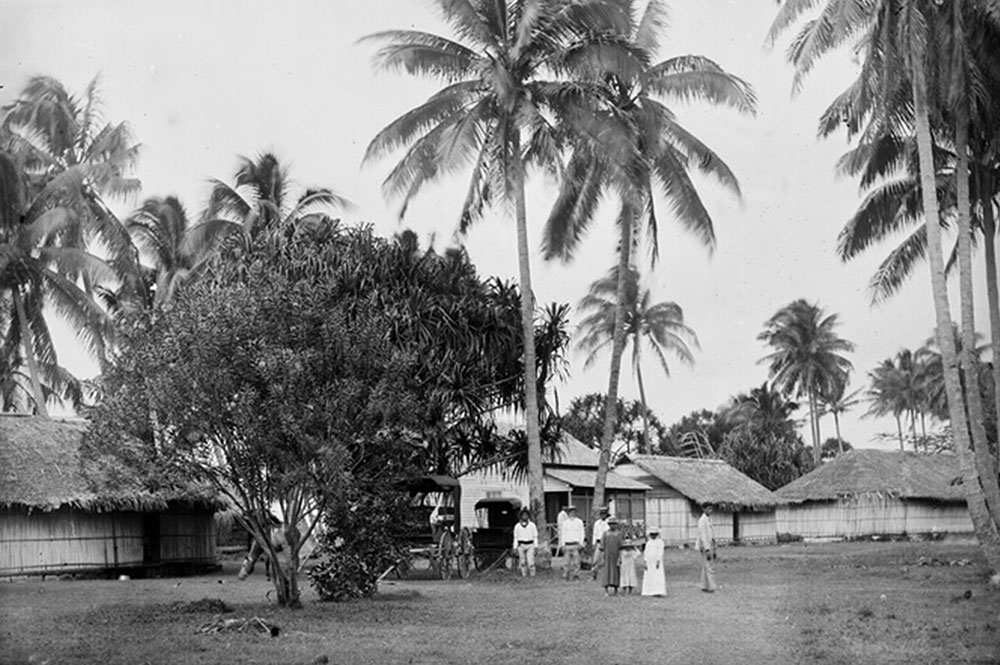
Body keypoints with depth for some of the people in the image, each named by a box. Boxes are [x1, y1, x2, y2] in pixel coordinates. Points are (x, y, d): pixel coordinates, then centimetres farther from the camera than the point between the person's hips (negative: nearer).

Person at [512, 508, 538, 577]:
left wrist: (536, 547, -1)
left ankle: (532, 574, 3)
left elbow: (535, 536, 4)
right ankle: (524, 574, 10)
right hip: (521, 545, 1)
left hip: (530, 545, -1)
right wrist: (515, 548, 4)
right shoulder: (517, 526, 4)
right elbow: (515, 537, 8)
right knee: (522, 561, 2)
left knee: (530, 561, -10)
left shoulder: (532, 525, 1)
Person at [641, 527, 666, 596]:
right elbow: (646, 552, 11)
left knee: (658, 576, -11)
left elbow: (660, 552, -11)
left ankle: (659, 592, -13)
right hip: (649, 563, 6)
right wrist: (645, 562, 3)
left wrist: (658, 561, -19)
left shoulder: (659, 542, -5)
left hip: (656, 562, -6)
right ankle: (651, 591, 3)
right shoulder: (648, 543, 12)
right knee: (649, 577, 1)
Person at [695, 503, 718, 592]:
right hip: (705, 546, -9)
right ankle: (712, 587, -12)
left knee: (705, 567, 10)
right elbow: (702, 536, -20)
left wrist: (714, 550, 19)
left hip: (710, 545, 9)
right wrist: (707, 550, -23)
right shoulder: (702, 520, -16)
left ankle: (704, 587, 13)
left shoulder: (709, 519, 13)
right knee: (709, 567, -10)